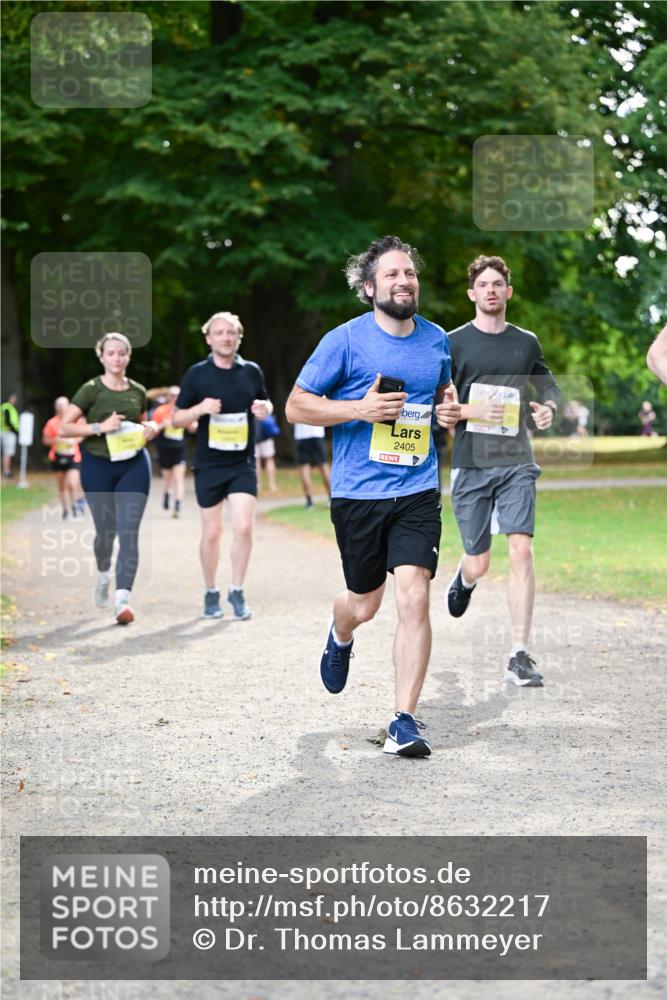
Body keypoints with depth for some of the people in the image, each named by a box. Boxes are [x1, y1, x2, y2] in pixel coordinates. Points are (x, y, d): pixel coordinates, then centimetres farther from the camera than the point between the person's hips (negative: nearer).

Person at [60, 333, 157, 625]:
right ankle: (103, 575, 42)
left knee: (129, 531, -10)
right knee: (105, 530, 10)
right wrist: (101, 427, -20)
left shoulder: (138, 392, 7)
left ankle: (123, 599, -14)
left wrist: (149, 429, 0)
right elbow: (65, 427, -10)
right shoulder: (91, 390, -5)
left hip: (134, 464, 2)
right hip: (98, 466, -2)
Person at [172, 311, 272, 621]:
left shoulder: (251, 371, 5)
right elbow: (176, 418, 2)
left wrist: (265, 409, -4)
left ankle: (237, 592, 4)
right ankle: (211, 594, 20)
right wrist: (200, 409, -17)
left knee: (243, 527, -11)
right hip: (208, 465, -1)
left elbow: (265, 403, 21)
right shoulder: (197, 374, -1)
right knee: (212, 532, 5)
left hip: (243, 464, 1)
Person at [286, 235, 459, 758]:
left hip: (418, 492, 2)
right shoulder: (345, 340, -6)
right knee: (364, 604, 11)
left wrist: (451, 409, 5)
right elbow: (296, 406, -3)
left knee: (414, 599, -13)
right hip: (358, 493, -2)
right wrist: (361, 408, -16)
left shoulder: (437, 340, 8)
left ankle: (404, 722, -7)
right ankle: (340, 636, 50)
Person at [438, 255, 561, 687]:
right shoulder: (455, 343, 1)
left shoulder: (526, 342, 9)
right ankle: (465, 579, 46)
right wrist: (471, 411, -17)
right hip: (471, 465, -1)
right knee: (479, 564, 4)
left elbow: (549, 384, 24)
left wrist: (549, 408, 2)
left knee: (522, 551, -15)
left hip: (517, 463, 1)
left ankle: (520, 658, -12)